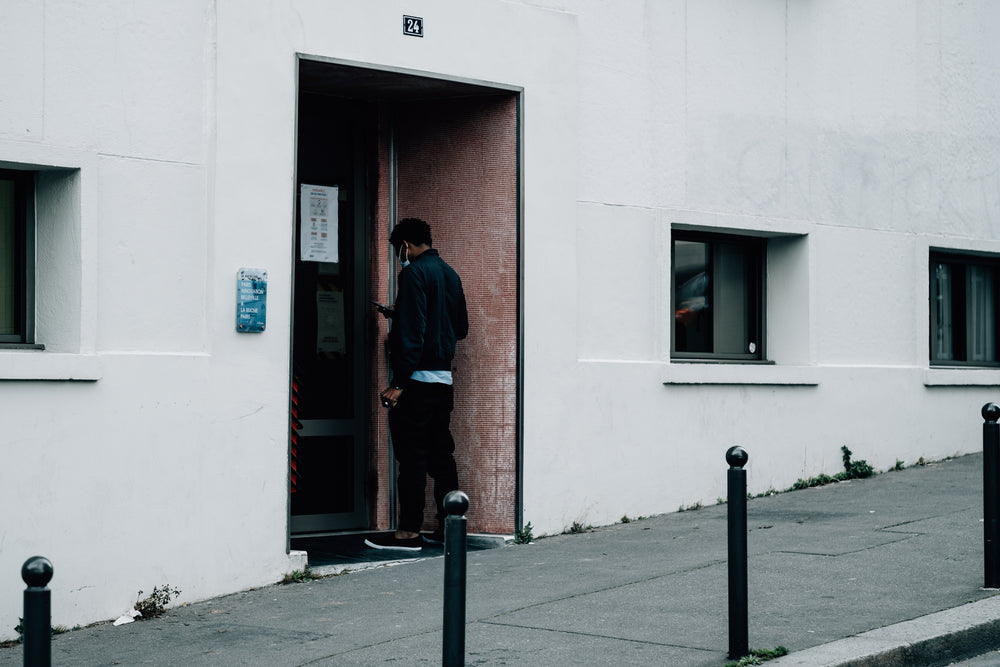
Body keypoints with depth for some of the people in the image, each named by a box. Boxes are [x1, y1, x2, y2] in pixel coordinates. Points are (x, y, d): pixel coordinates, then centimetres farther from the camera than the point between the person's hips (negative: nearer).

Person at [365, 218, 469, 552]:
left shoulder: (415, 272, -11)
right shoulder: (450, 274, 14)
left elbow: (411, 332, -19)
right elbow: (461, 327, 22)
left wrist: (398, 382, -19)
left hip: (418, 379, -8)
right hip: (444, 379, 8)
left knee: (411, 455, -6)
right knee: (441, 452, 12)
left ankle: (409, 531, -6)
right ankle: (448, 525, 15)